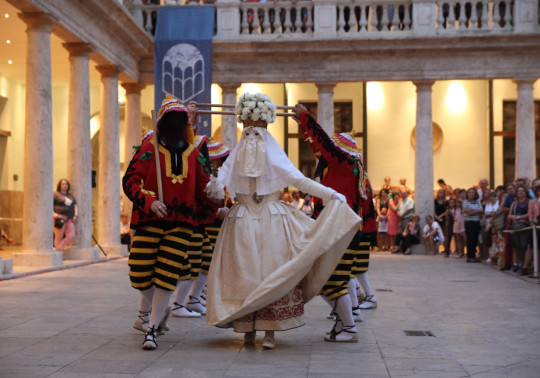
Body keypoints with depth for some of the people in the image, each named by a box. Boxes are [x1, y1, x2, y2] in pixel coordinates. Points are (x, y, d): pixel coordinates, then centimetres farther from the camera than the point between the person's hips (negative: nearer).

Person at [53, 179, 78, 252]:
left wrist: (76, 215, 3)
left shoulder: (71, 196, 22)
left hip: (69, 219, 6)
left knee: (71, 236, -8)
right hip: (60, 218, -6)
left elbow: (75, 205, 19)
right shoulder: (56, 194, 4)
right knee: (59, 237, -6)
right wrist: (53, 213, -17)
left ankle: (58, 248, 4)